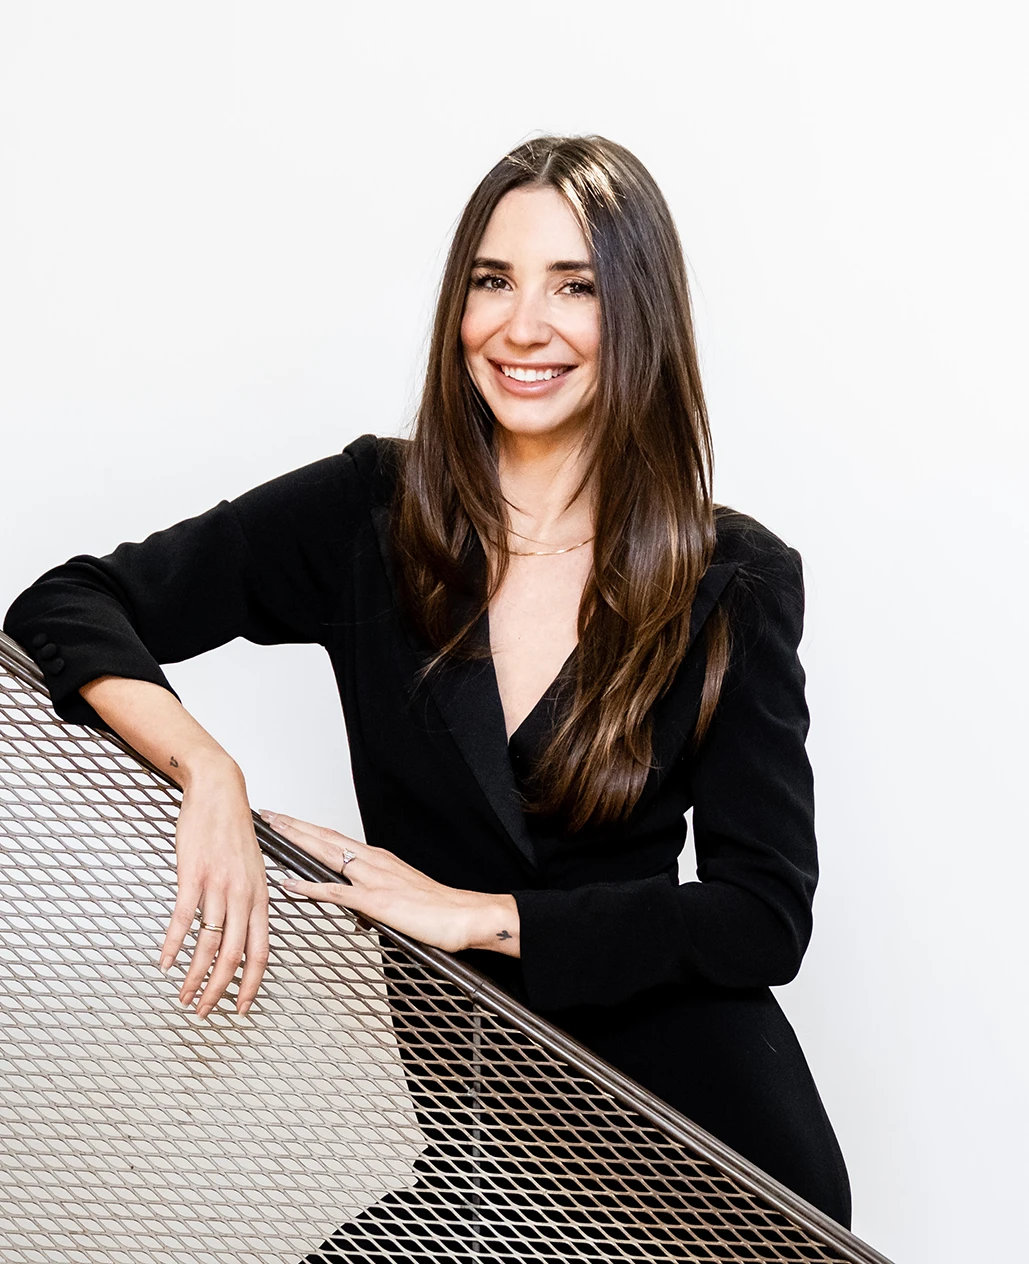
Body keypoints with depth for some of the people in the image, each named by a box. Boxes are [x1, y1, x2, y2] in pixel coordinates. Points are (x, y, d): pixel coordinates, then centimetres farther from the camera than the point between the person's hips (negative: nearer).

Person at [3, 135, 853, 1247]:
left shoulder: (737, 584, -6)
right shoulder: (372, 511, -4)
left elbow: (765, 916, -9)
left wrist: (475, 914, -18)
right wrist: (205, 769, -24)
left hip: (662, 1050, 0)